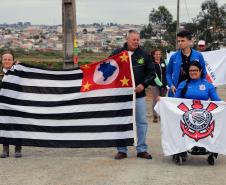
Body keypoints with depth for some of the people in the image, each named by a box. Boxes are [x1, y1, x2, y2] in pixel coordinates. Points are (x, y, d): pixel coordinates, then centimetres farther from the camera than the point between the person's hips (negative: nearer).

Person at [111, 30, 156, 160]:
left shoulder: (144, 55, 4)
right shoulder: (117, 53, 2)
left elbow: (151, 72, 6)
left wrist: (144, 84, -9)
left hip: (139, 94, 1)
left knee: (142, 122, 4)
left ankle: (142, 149, 14)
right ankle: (122, 150, 14)